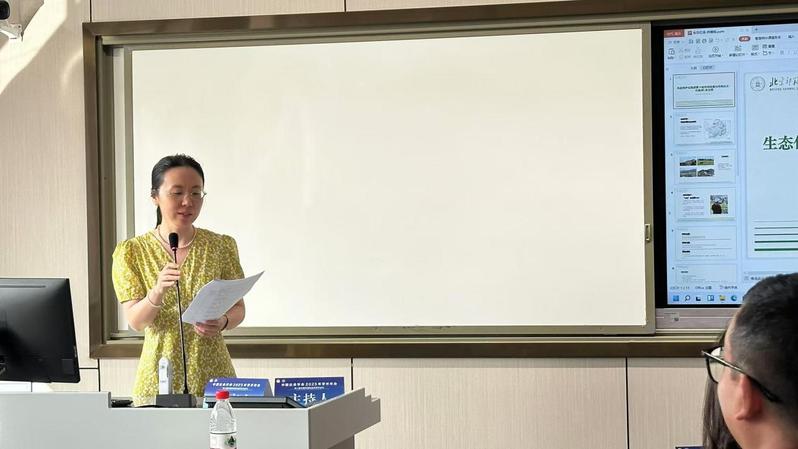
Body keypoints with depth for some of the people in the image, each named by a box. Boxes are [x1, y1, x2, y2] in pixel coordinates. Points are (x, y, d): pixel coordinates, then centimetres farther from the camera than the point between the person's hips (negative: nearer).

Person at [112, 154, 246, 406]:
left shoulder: (221, 247, 4)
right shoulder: (131, 252, -1)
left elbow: (238, 308, 8)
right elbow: (135, 321, -8)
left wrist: (223, 322, -15)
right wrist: (157, 292, -27)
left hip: (213, 375, 1)